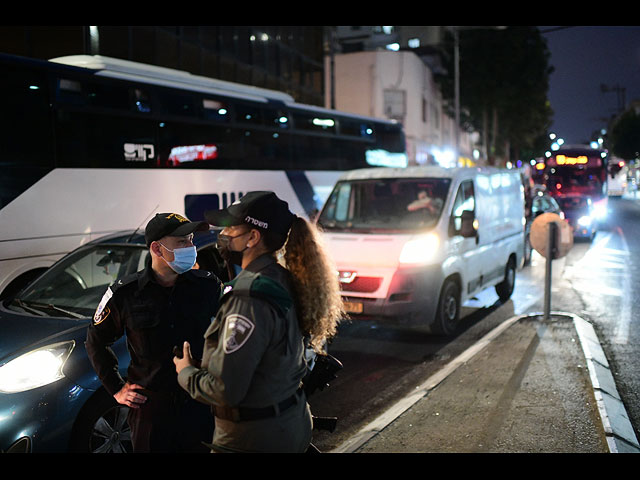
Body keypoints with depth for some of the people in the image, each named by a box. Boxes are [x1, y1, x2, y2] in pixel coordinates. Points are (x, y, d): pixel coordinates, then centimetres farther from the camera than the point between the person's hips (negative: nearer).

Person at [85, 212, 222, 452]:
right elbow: (96, 341, 8)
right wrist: (116, 389, 4)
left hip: (201, 406, 1)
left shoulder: (208, 285, -5)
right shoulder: (124, 294, -7)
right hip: (150, 408, -1)